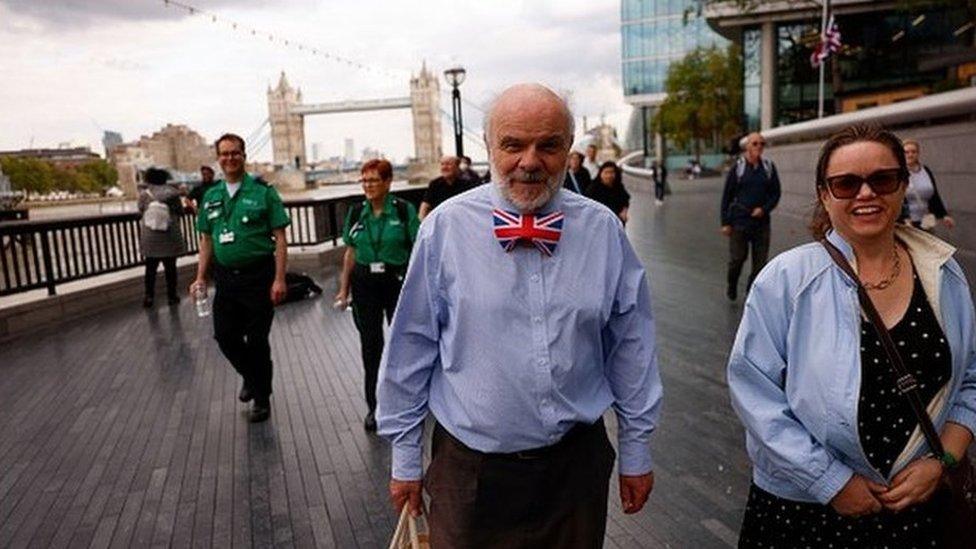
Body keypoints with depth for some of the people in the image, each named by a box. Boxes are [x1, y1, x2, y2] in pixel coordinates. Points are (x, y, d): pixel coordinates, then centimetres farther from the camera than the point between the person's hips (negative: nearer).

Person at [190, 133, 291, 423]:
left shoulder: (263, 192, -6)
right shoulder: (211, 196, 9)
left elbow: (280, 238, -8)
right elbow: (206, 240, 15)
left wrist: (279, 278, -15)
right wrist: (200, 277, 7)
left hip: (258, 276, -4)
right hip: (225, 277, 5)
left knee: (257, 340, 3)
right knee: (225, 336, 9)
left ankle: (262, 398, 22)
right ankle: (251, 377, 37)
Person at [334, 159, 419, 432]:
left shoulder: (405, 210, -7)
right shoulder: (356, 213, 5)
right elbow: (351, 252, 11)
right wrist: (344, 288, 11)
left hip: (398, 281, -2)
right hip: (365, 283, 3)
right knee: (370, 343, 4)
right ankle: (374, 406, 15)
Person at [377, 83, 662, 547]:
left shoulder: (603, 231, -4)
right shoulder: (445, 228, -10)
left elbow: (630, 347, 3)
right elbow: (411, 348, -4)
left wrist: (636, 449, 9)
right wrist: (405, 457, 2)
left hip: (577, 461, 2)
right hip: (470, 468, -1)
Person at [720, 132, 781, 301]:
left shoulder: (769, 167, 7)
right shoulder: (738, 167, 0)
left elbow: (775, 193, 11)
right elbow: (727, 196, 1)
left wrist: (764, 209, -8)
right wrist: (725, 222, -4)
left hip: (762, 221, 2)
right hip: (739, 221, -2)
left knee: (761, 259, 2)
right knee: (737, 257, 0)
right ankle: (731, 286, 26)